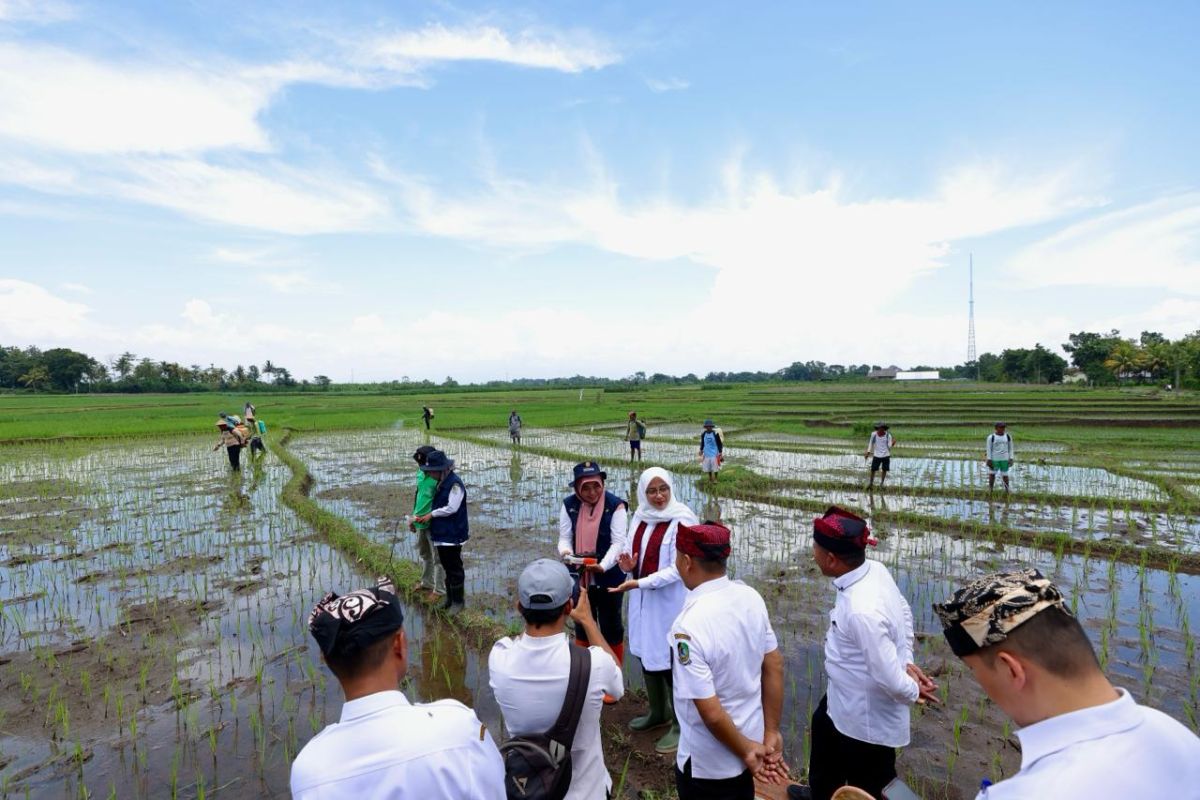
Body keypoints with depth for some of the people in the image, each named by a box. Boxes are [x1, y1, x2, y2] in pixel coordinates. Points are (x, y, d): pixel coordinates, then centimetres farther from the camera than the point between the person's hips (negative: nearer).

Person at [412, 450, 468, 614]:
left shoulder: (455, 483, -20)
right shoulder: (441, 483, 9)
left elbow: (452, 508, -23)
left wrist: (432, 514, -12)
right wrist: (420, 517, 6)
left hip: (453, 534, -9)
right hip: (441, 533, 9)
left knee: (454, 568, 2)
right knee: (447, 567, 19)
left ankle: (458, 601, 16)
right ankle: (450, 598, 33)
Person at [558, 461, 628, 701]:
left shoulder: (615, 506, -15)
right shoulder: (569, 505, -3)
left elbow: (618, 543, -19)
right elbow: (564, 537, -3)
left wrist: (603, 565, -35)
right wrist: (566, 553, -26)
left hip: (608, 579, -4)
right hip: (579, 578, 4)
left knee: (611, 630, 11)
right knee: (582, 627, 20)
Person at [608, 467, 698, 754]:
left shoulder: (682, 520, -18)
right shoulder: (640, 517, 2)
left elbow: (677, 569, -20)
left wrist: (639, 583, -25)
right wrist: (629, 564, -10)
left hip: (670, 602, -7)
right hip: (642, 600, 7)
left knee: (670, 661, 3)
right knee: (647, 656, 19)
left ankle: (680, 724, 24)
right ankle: (658, 712, 41)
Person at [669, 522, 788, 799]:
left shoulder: (689, 626, -32)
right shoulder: (751, 597, -12)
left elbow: (711, 714, -27)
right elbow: (774, 667, -4)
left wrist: (745, 750, -10)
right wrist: (771, 733, 4)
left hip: (708, 764, -6)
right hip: (751, 737, 6)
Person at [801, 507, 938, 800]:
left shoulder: (861, 611, -39)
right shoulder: (876, 569, -12)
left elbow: (891, 680, -31)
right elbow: (905, 613, 5)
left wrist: (913, 692, -11)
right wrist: (905, 660, 4)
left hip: (867, 716, -9)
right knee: (822, 732, 33)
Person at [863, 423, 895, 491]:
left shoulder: (888, 435, -8)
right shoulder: (874, 434, -7)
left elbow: (889, 445, -10)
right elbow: (871, 443, 6)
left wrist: (893, 443, -29)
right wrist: (868, 452, 3)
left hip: (886, 455, 0)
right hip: (876, 455, 0)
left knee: (884, 470, 7)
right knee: (873, 470, 1)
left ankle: (881, 484, 25)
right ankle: (871, 483, 20)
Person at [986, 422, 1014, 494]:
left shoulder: (1008, 436, 2)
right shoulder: (991, 437, -6)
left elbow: (1010, 448, 7)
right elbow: (989, 449, -5)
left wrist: (1011, 459, 1)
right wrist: (989, 460, -8)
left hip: (1005, 459, 2)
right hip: (994, 459, -2)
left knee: (1004, 474, 5)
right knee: (992, 474, 4)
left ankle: (1007, 489, 18)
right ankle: (990, 489, 12)